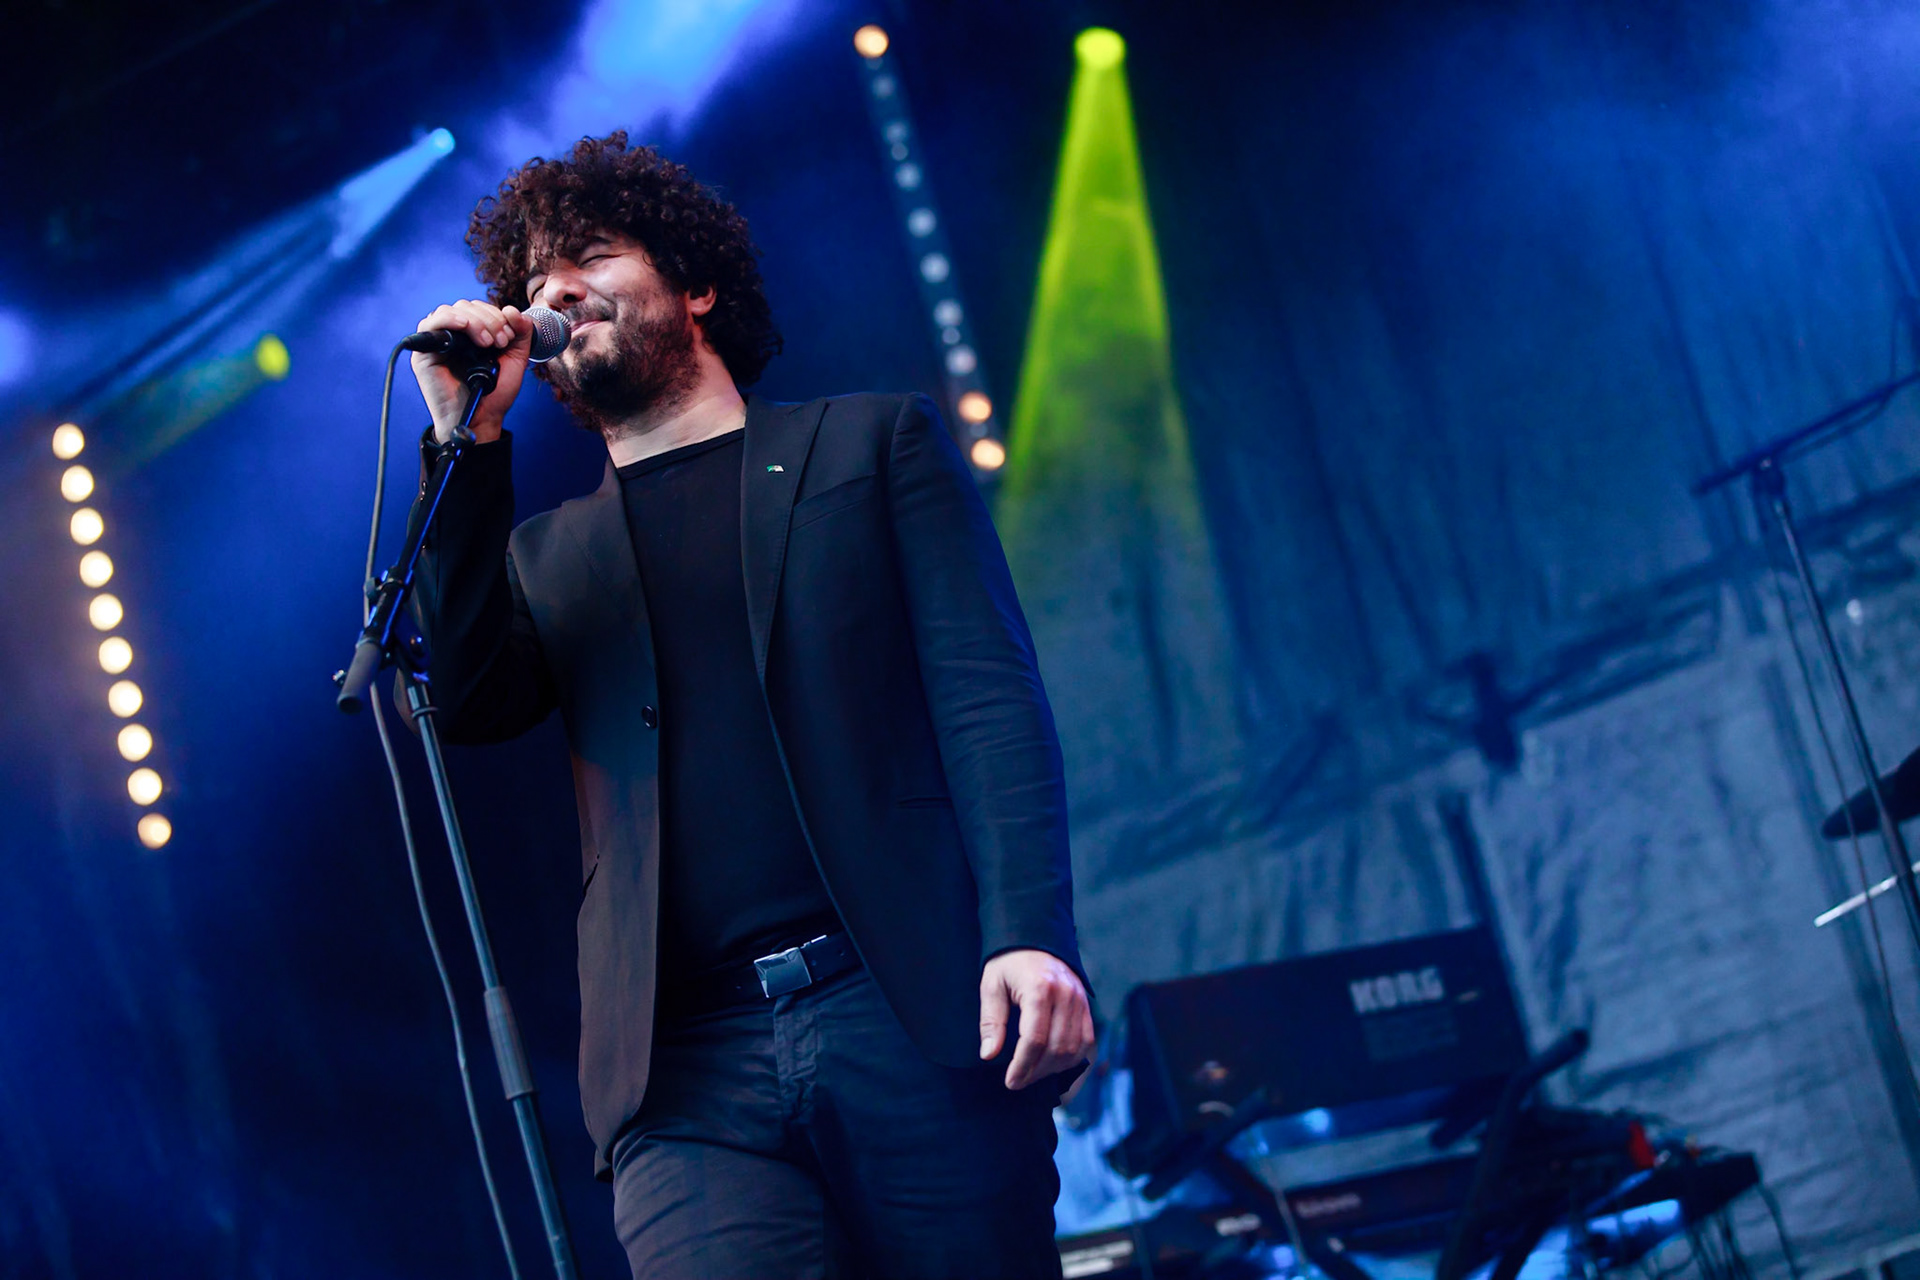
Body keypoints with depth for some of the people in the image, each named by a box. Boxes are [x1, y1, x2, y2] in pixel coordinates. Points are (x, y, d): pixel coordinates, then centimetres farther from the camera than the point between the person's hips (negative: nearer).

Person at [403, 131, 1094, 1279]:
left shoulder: (874, 443, 16)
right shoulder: (551, 555, 24)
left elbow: (989, 695, 4)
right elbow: (467, 703, 4)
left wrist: (1029, 933, -11)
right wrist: (470, 439, 3)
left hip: (917, 1014, -1)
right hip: (691, 1071, 1)